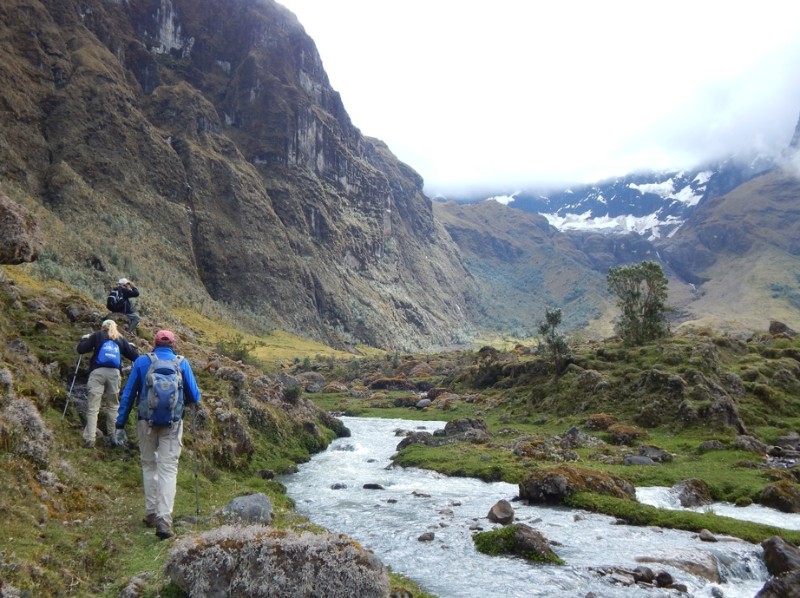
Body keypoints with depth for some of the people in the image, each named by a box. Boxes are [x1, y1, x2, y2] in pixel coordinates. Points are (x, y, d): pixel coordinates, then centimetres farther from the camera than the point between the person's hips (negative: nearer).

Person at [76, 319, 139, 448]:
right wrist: (132, 347, 36)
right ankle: (114, 436, 16)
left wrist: (84, 338, 27)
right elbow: (134, 356, 15)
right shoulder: (121, 339, 17)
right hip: (114, 373, 2)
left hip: (97, 372, -2)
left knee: (93, 407, -2)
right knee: (113, 406, 14)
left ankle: (89, 439, -9)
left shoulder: (97, 335, 13)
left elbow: (81, 349, 8)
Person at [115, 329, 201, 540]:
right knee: (168, 469, 0)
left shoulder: (142, 361, 2)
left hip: (146, 422, 1)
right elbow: (194, 397, 3)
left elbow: (128, 395, 3)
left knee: (149, 465, 17)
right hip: (173, 424, -1)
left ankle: (151, 513, 24)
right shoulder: (182, 363, 0)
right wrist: (188, 401, 27)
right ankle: (164, 519, -9)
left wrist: (120, 424, 8)